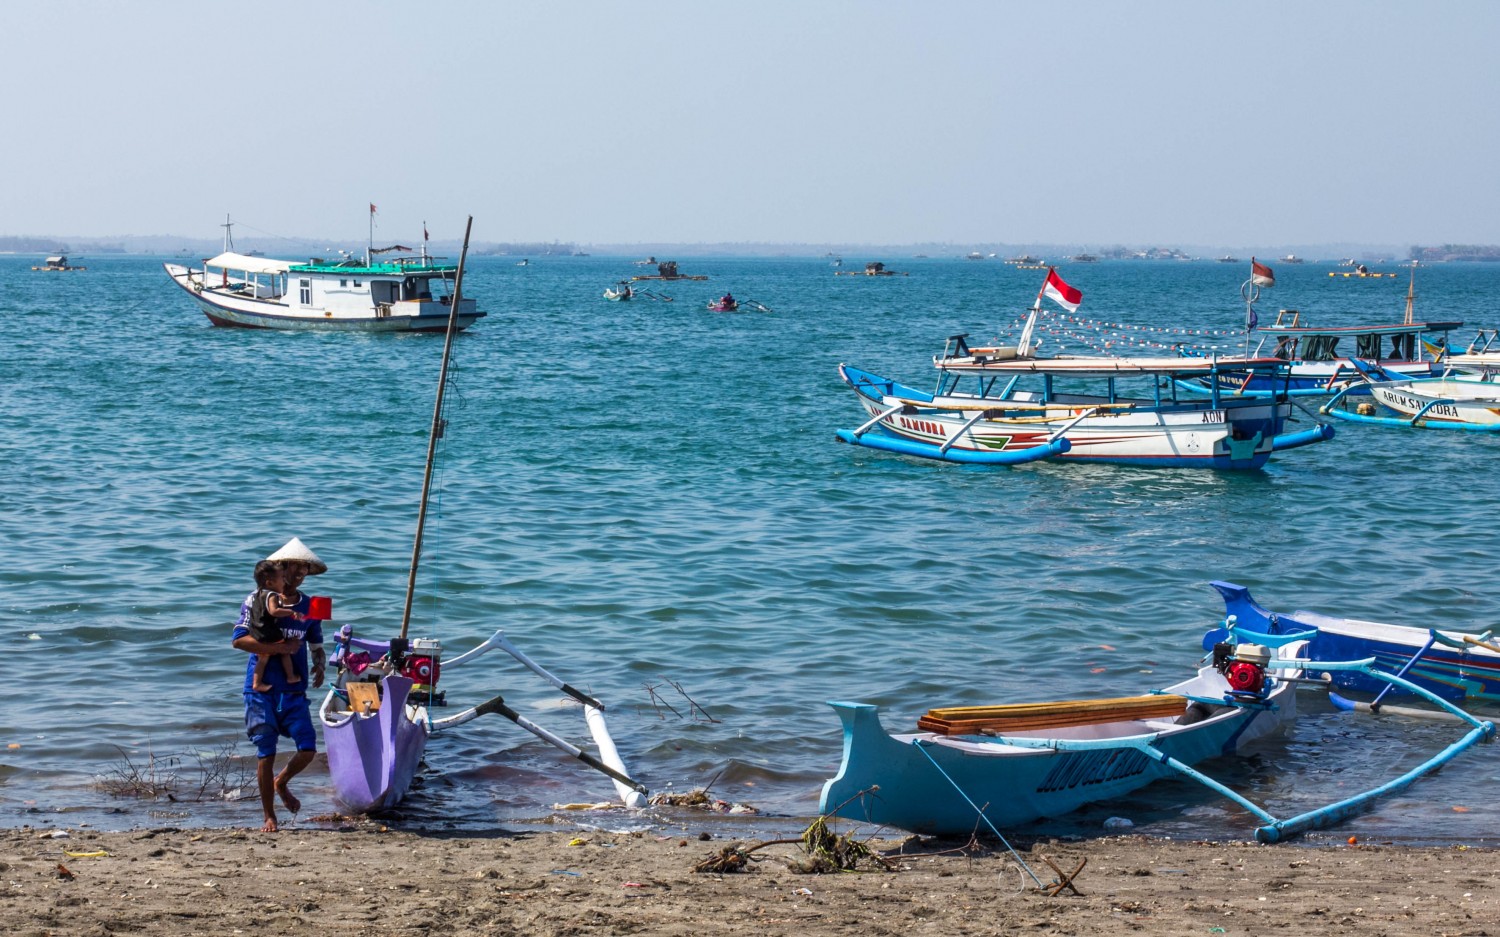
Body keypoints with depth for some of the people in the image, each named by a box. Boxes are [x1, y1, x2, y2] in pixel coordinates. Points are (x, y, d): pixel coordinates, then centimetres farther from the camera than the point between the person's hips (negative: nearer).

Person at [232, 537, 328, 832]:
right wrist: (280, 648, -19)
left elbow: (316, 646, 18)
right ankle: (269, 816, 13)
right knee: (266, 754, -1)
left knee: (308, 748, -8)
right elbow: (239, 640, -11)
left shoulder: (309, 607, 9)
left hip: (294, 690, 3)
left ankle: (281, 783, 23)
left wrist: (319, 666, -4)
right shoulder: (257, 600, -4)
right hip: (261, 689, -3)